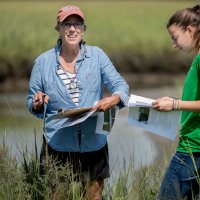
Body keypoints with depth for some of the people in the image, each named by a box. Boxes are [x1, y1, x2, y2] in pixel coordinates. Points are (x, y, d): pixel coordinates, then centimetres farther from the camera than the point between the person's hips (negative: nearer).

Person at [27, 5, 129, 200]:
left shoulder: (97, 55, 0)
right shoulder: (43, 62, 1)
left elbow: (120, 85, 0)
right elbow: (32, 104, 8)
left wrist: (114, 99, -22)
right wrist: (38, 103, -15)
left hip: (93, 145, 1)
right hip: (57, 146, -1)